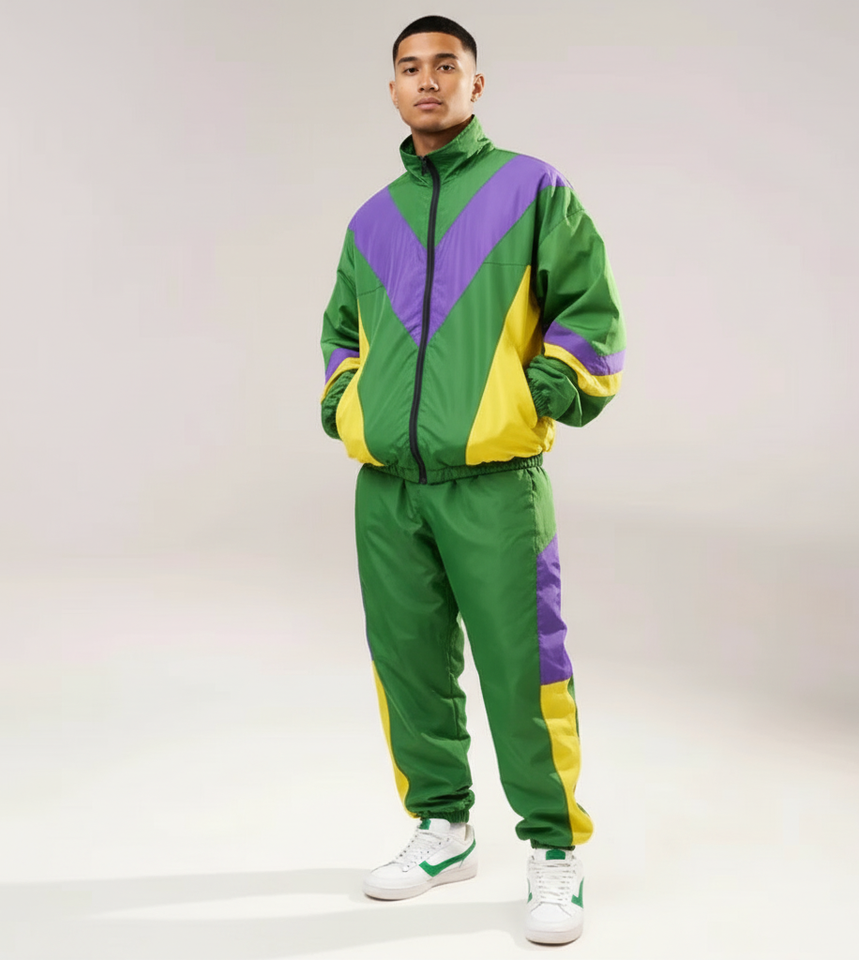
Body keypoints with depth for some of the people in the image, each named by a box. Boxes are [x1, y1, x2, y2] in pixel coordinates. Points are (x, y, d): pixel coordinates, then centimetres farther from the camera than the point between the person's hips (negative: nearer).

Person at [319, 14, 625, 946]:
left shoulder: (531, 189, 6)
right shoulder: (371, 221, 19)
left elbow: (590, 309, 3)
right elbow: (342, 327, 31)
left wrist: (547, 394, -8)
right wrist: (341, 401, 15)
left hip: (492, 482, -5)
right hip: (386, 486, 5)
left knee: (520, 670, -5)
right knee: (409, 664, 10)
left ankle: (554, 852, 10)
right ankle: (441, 828, 28)